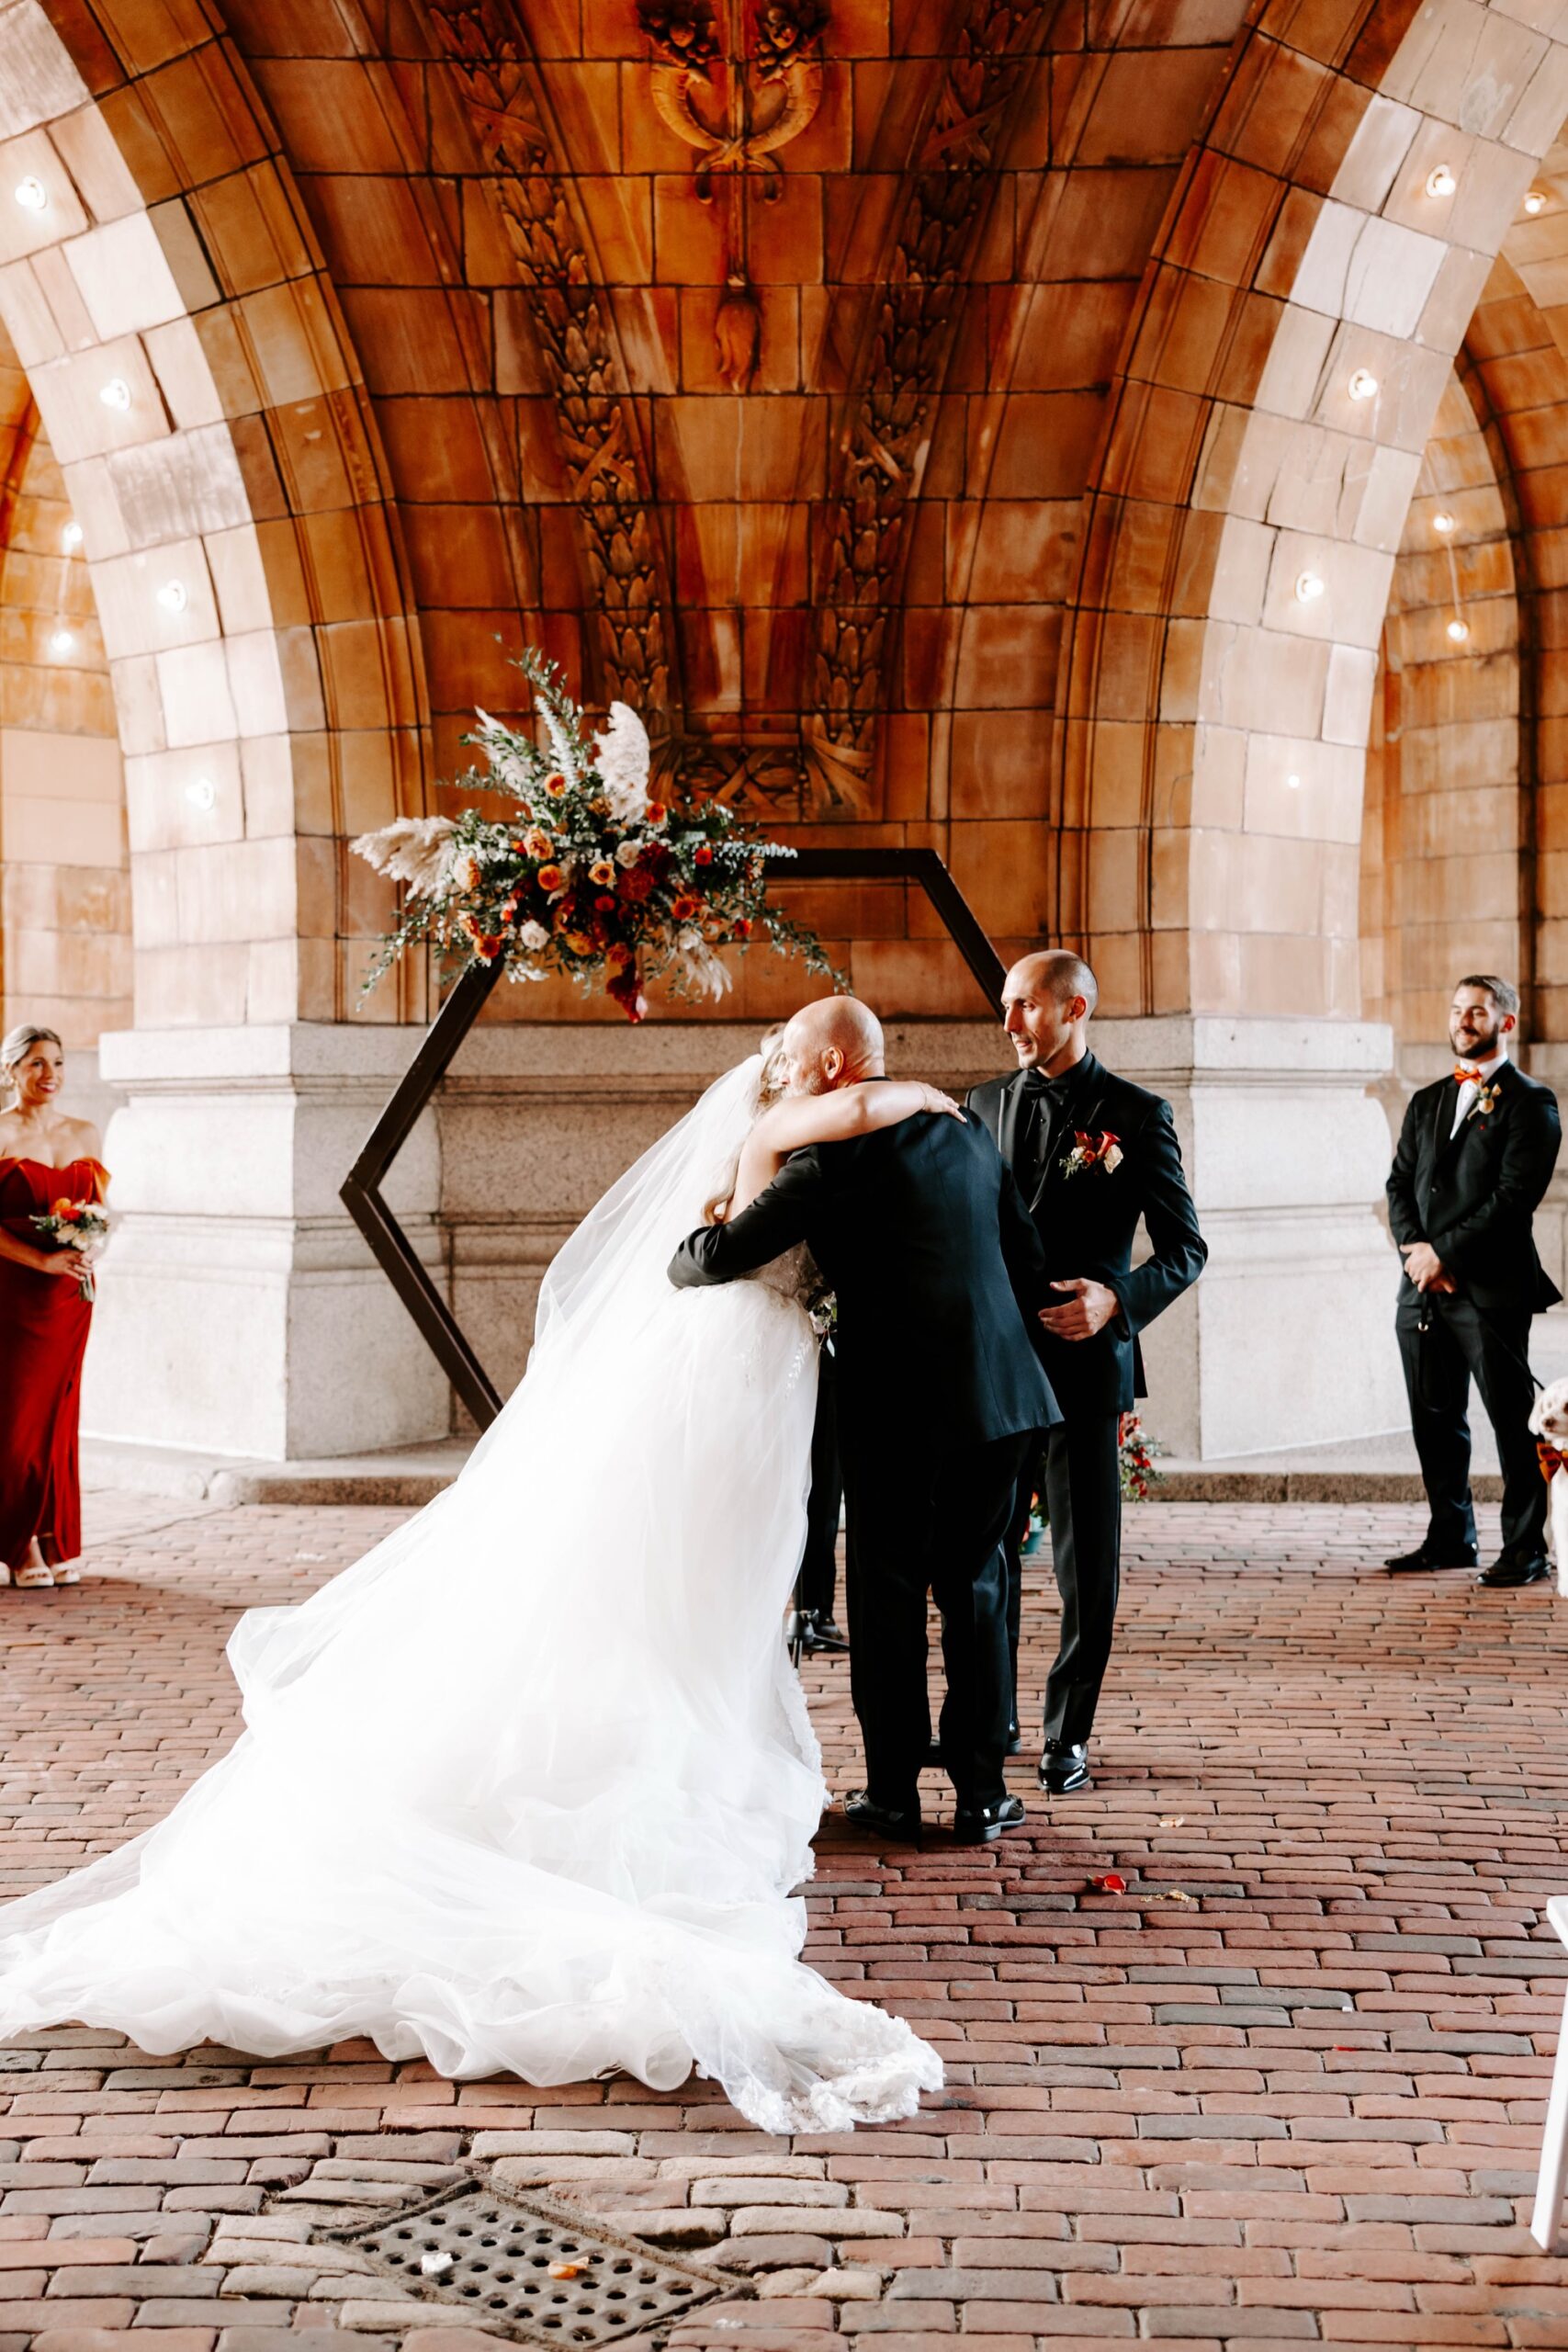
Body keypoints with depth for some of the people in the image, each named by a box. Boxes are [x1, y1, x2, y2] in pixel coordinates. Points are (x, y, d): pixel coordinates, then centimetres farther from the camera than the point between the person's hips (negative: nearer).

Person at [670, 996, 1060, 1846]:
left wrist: (676, 1260, 11)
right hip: (998, 1393, 6)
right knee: (974, 1585, 12)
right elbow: (1027, 1260, 15)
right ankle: (981, 1792, 13)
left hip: (901, 1406, -6)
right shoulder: (965, 1132, 12)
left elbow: (725, 1253, -11)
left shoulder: (834, 1153, -9)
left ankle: (893, 1792, 13)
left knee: (887, 1592, 7)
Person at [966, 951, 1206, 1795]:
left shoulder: (1136, 1114, -3)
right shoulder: (985, 1103, 9)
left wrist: (1117, 1300, -19)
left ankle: (1067, 1735, 13)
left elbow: (1184, 1248, -3)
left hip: (1083, 1360, -4)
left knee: (1087, 1560, 2)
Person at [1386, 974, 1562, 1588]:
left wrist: (1445, 1253, -13)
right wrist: (1416, 1249, -4)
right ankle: (1450, 1537, 20)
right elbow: (1399, 1184, 14)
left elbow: (1515, 1196, -11)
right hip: (1424, 1286, 6)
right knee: (1436, 1420, 10)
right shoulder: (1426, 1102, 19)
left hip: (1490, 1286, -6)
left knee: (1512, 1421, -3)